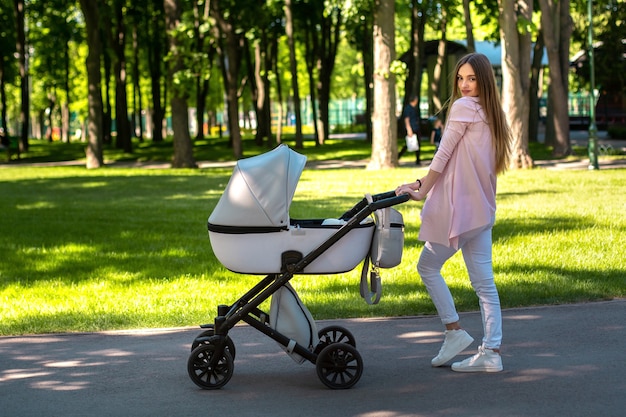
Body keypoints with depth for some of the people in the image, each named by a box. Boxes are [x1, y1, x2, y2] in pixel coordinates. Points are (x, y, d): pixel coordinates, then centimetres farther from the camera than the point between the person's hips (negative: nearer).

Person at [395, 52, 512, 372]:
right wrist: (425, 184, 14)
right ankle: (491, 352, 4)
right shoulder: (492, 113, 16)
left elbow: (443, 155, -9)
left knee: (428, 266, 8)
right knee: (483, 281, 5)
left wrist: (422, 190, 0)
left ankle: (453, 330, 6)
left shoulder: (463, 107, -10)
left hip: (460, 208, -8)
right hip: (482, 210, 8)